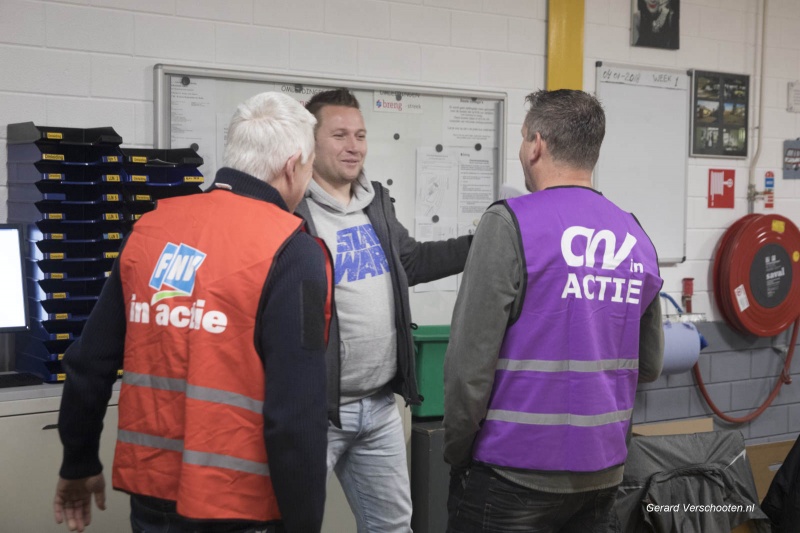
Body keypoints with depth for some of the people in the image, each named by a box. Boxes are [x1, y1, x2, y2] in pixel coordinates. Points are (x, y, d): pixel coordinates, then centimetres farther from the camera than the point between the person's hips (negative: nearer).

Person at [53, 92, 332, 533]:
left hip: (150, 493, 6)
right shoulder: (290, 253, -15)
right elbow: (296, 415, -20)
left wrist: (79, 464, 20)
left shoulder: (152, 227, 3)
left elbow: (90, 363, 8)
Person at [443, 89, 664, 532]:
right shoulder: (636, 237, 4)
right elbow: (649, 364, 11)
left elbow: (470, 358, -15)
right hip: (603, 471, 5)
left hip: (516, 471, -5)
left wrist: (456, 450, -3)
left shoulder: (510, 224, -13)